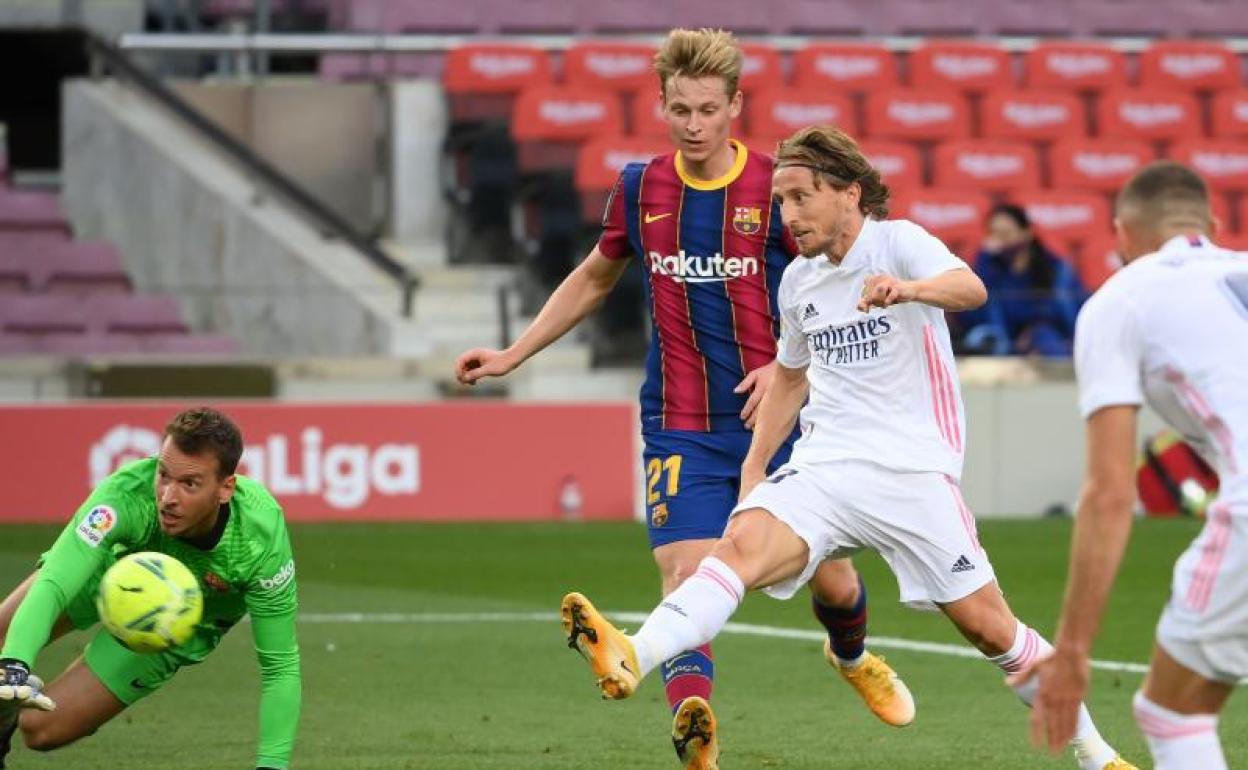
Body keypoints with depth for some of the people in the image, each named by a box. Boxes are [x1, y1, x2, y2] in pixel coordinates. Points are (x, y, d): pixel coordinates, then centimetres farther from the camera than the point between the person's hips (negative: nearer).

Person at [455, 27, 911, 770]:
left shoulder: (778, 188, -9)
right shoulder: (640, 189, 2)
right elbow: (593, 279, 19)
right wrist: (512, 355, 17)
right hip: (681, 428, 1)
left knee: (832, 579, 11)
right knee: (685, 577, -19)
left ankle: (853, 657, 46)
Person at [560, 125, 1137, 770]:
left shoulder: (899, 242, -6)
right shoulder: (798, 281, 13)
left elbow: (968, 288, -28)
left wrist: (907, 289, -49)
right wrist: (754, 466, 19)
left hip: (913, 469, -4)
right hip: (826, 467, 4)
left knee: (986, 625, -1)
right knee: (743, 541, -25)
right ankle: (632, 659, -47)